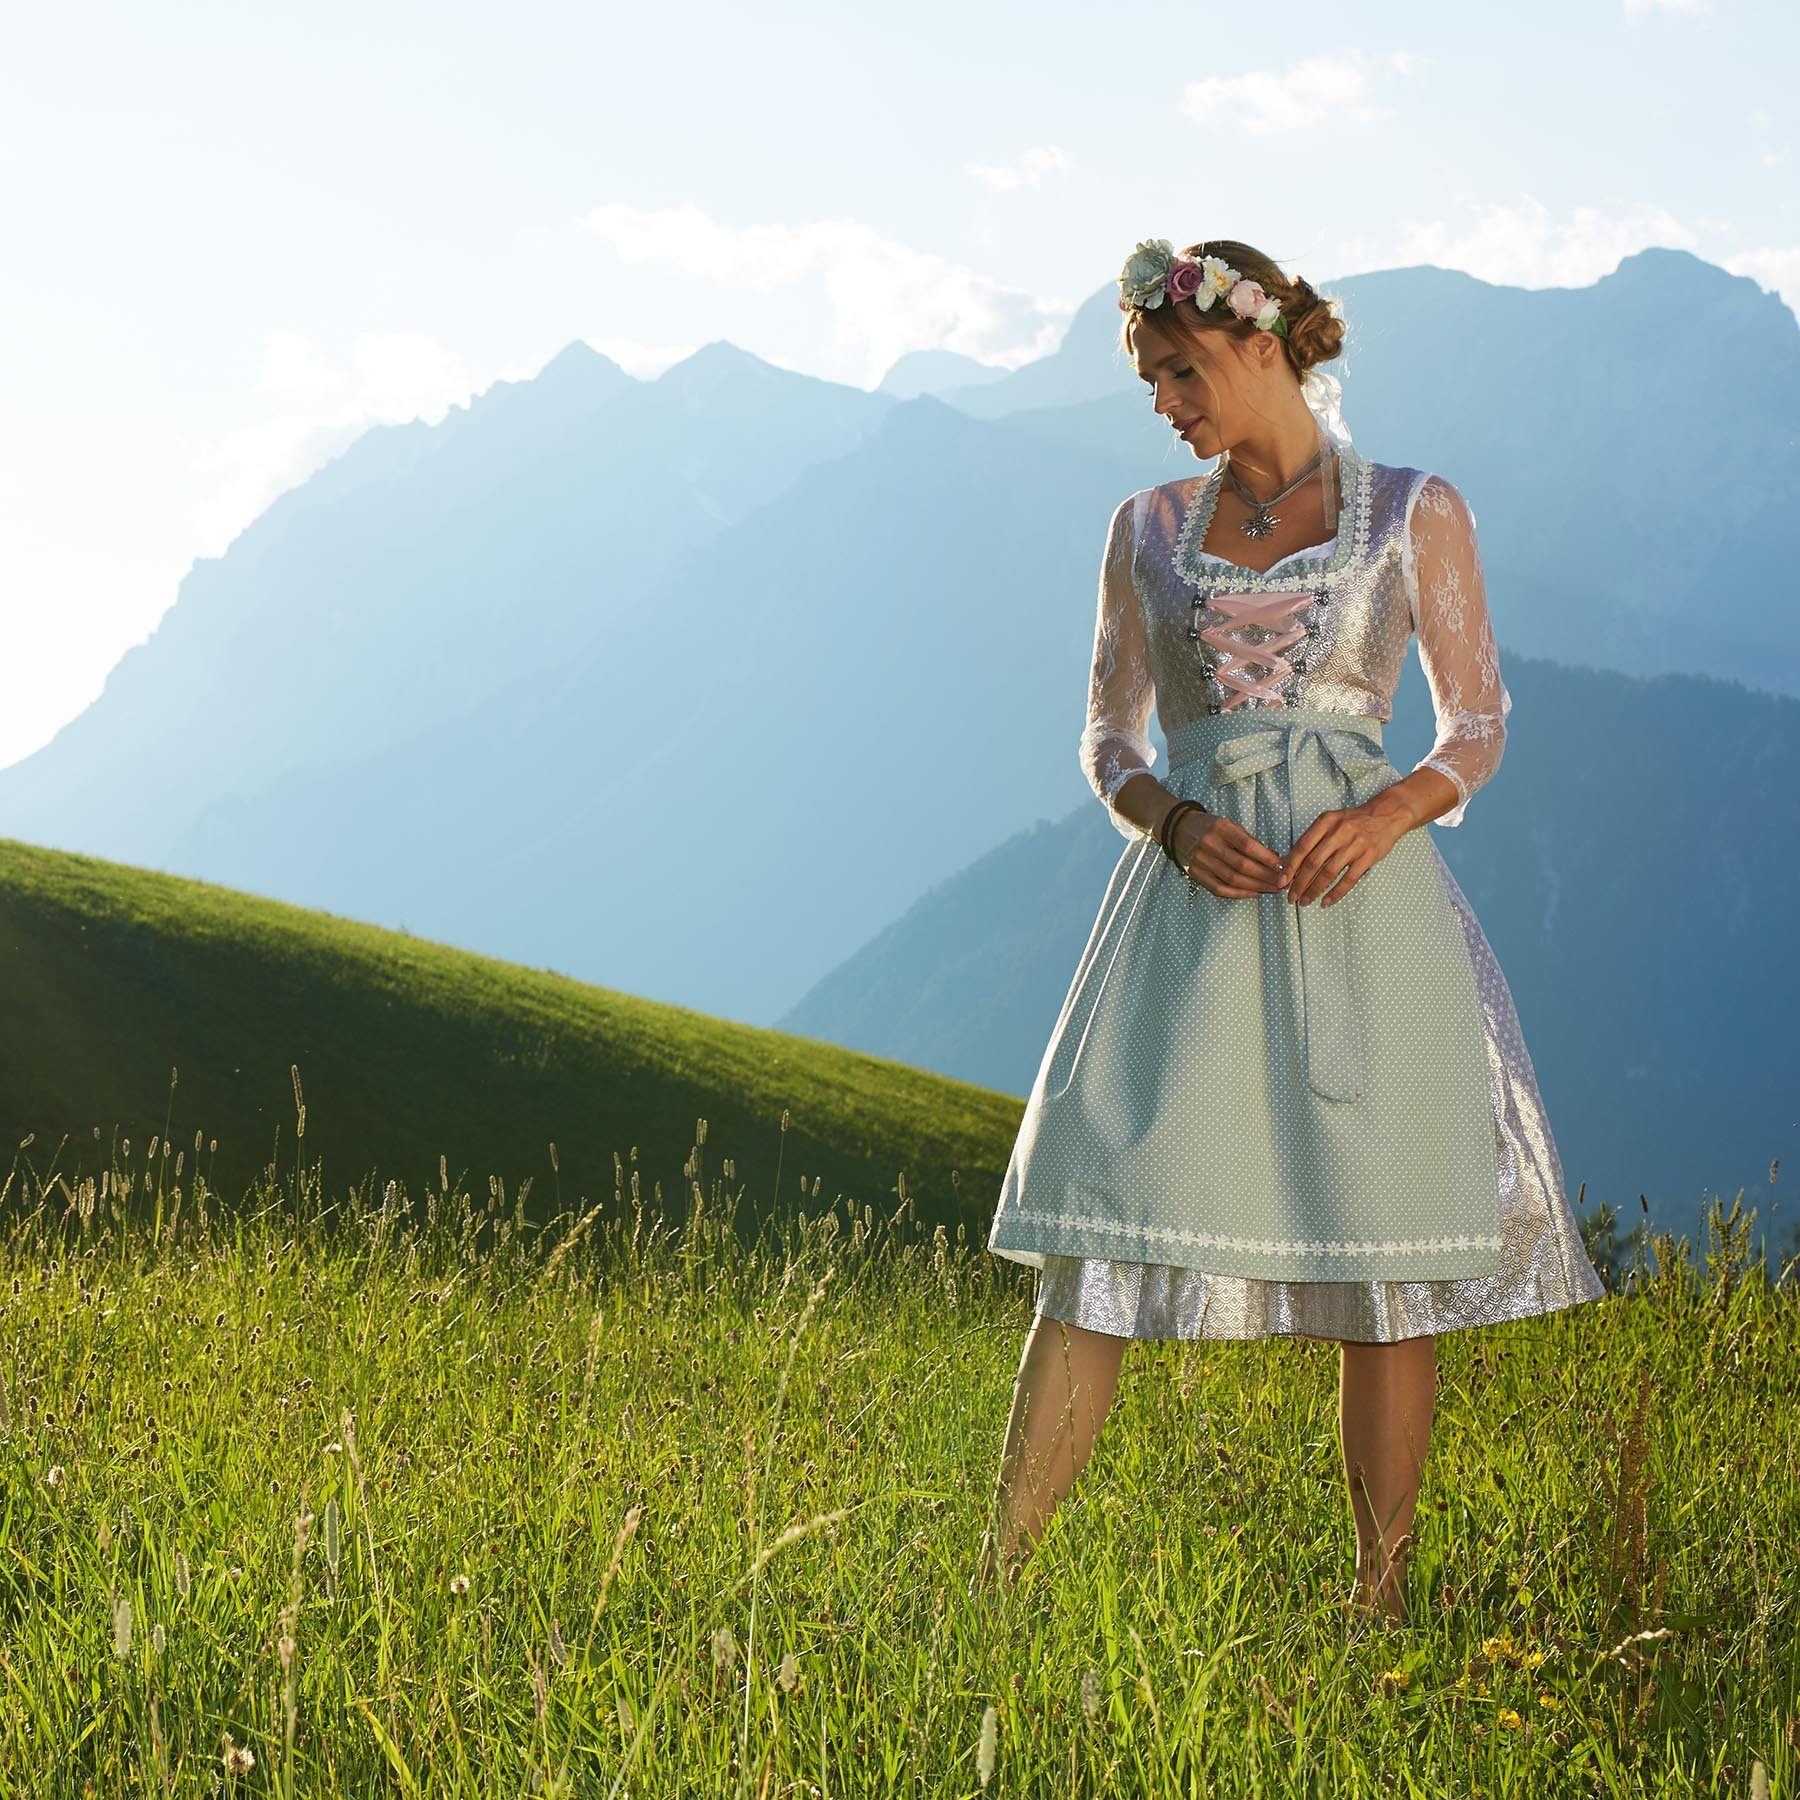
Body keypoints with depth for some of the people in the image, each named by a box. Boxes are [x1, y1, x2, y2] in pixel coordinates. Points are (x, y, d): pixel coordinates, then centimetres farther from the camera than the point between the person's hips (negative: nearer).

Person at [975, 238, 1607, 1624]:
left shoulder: (1416, 513, 5)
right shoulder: (1150, 529, 12)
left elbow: (1477, 728, 6)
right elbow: (1108, 740, 13)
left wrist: (1390, 811, -14)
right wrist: (1173, 820, -8)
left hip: (1359, 900, -1)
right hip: (1194, 894, 2)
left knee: (1382, 1258, -1)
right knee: (1101, 1242, -7)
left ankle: (1382, 1601, 10)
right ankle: (994, 1582, -6)